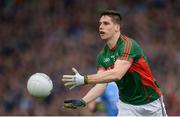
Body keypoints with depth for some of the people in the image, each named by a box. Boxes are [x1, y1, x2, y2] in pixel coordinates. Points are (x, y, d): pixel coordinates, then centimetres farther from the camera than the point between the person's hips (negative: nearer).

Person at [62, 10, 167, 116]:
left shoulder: (128, 45, -24)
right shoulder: (102, 56, -3)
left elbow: (117, 74, -38)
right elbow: (101, 85, -12)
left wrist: (84, 79, -44)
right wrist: (83, 101, -31)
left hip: (150, 104, -5)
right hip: (127, 106, 5)